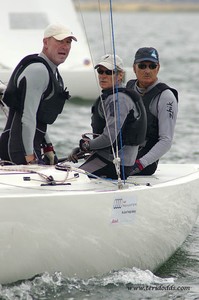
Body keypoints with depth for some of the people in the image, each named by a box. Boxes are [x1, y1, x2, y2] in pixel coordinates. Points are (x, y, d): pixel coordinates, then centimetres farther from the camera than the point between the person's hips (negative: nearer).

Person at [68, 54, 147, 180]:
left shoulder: (119, 99, -15)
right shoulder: (108, 96, 18)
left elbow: (109, 138, -22)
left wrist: (86, 145, -5)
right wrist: (80, 150, 9)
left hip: (114, 164, -10)